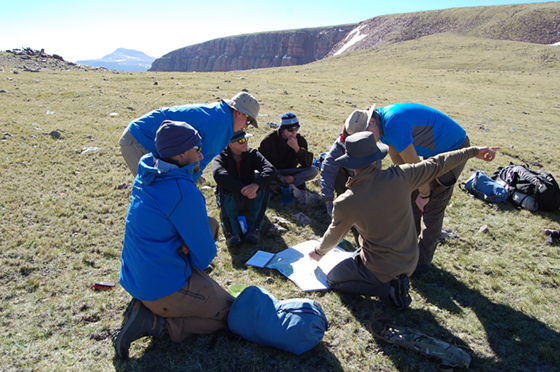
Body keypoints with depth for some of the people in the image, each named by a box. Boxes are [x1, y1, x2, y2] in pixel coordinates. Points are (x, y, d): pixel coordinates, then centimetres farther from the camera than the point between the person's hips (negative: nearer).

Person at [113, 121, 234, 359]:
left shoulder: (147, 175, 1)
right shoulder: (184, 192, -26)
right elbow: (204, 256, -15)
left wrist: (185, 243, -6)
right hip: (164, 287, -8)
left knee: (210, 225, 15)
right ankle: (154, 321, -4)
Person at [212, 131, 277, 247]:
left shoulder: (252, 154, -5)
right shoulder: (221, 157, -11)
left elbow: (271, 170, -23)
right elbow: (219, 175, -35)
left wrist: (256, 184, -41)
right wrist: (242, 189, -43)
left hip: (251, 202, 2)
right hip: (230, 203, -2)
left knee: (263, 182, -26)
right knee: (224, 187, -32)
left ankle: (254, 229, -28)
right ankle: (232, 232, -36)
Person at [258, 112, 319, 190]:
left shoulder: (299, 139, -5)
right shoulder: (269, 140, -12)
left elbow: (308, 164, -13)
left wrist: (297, 148, -28)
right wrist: (280, 177, -22)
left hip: (289, 173, 2)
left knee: (314, 170, -21)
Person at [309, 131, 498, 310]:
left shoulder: (345, 203, -22)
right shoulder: (399, 176, -18)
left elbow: (333, 236, -4)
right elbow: (437, 164, -4)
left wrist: (319, 252, 19)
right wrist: (473, 151, 12)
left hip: (378, 268, -7)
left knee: (332, 279, 14)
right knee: (357, 258, 31)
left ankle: (389, 288, -1)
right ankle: (395, 282, 11)